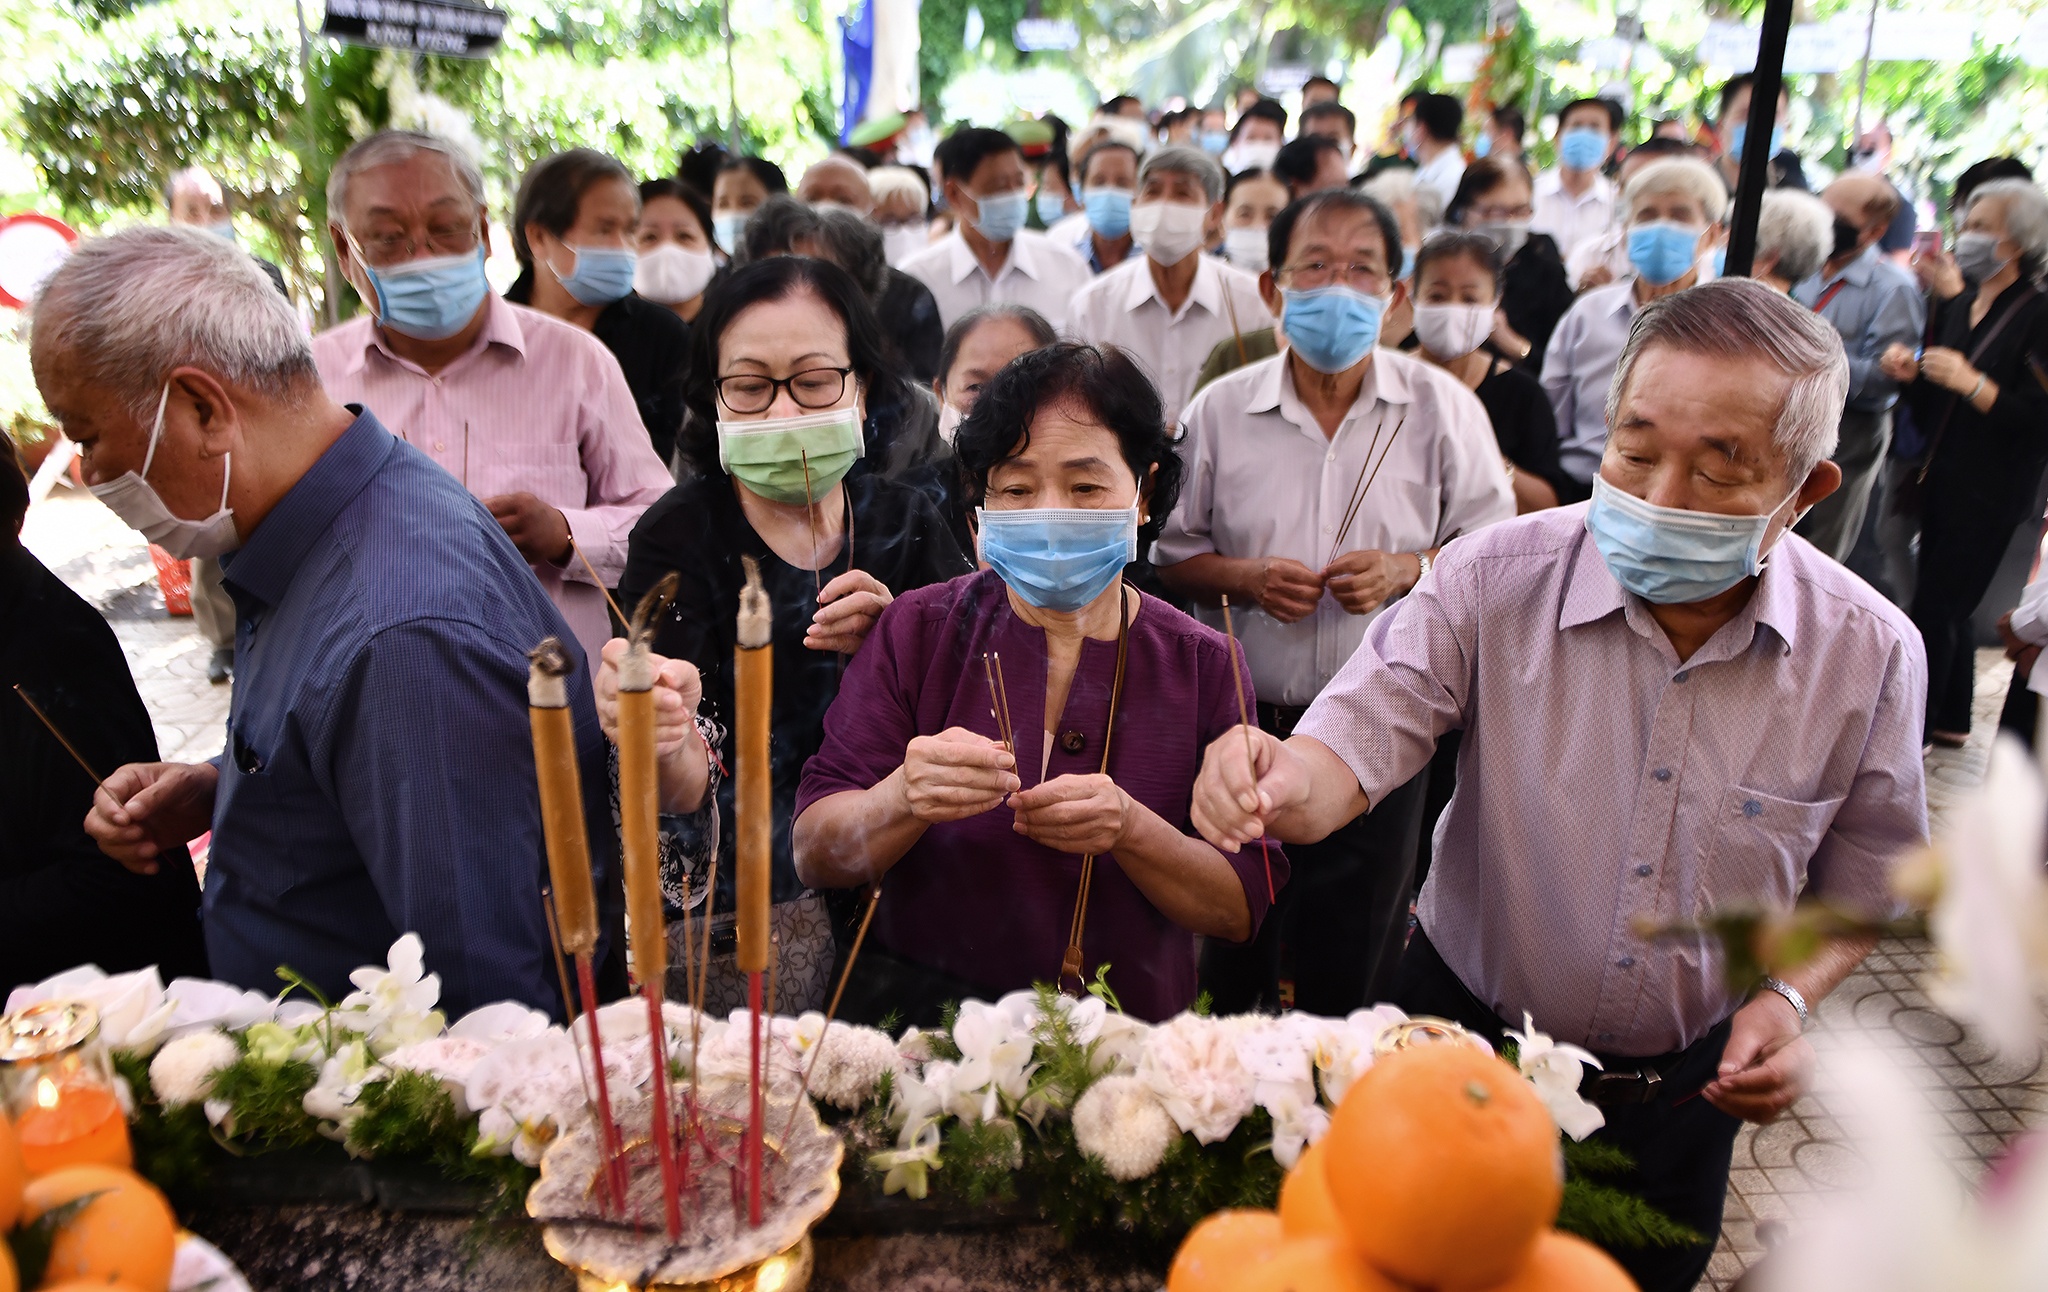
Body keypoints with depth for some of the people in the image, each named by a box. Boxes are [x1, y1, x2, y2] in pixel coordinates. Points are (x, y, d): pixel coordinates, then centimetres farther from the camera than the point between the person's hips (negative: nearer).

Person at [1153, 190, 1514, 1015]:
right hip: (1244, 724, 1)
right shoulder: (1220, 411, 2)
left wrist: (1407, 570, -15)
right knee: (1227, 956, 14)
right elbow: (1172, 553, 7)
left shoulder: (1442, 407, 0)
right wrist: (1245, 578, -12)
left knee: (1355, 961, 9)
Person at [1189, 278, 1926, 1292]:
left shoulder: (1871, 654, -13)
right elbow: (1355, 753, -25)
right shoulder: (1492, 579, -19)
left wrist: (1786, 997, -16)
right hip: (1466, 1036, -1)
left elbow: (1856, 888, 1)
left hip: (1681, 1092, 1)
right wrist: (1281, 785, -47)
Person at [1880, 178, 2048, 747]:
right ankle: (1951, 721, 30)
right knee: (1950, 609, 16)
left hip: (1990, 495, -7)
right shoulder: (1955, 307, 9)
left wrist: (1973, 383, -27)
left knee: (1934, 609, -4)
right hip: (1942, 481, 8)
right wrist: (1909, 370, -2)